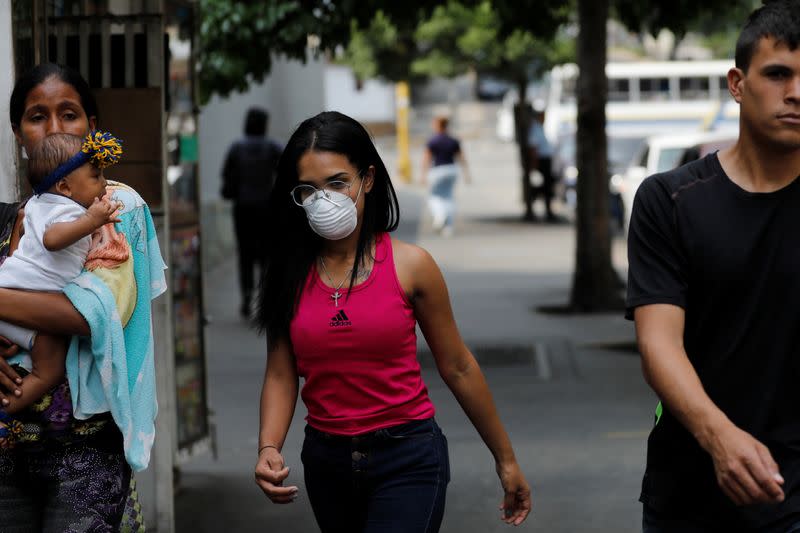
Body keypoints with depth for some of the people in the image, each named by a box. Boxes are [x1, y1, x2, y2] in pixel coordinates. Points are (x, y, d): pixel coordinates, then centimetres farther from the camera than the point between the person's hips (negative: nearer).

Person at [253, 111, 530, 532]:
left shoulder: (410, 265, -7)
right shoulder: (291, 274, 0)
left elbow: (457, 369, 0)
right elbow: (280, 374, 1)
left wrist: (505, 460, 6)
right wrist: (268, 448, -18)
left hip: (407, 460, -4)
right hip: (327, 461, 4)